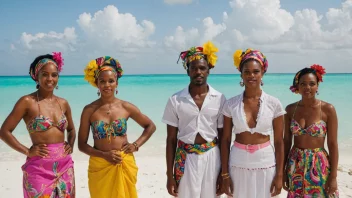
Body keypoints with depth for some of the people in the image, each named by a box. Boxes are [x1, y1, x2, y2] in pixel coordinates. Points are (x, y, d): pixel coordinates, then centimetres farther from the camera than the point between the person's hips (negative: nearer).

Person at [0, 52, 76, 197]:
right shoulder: (27, 102, -7)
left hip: (65, 166, 5)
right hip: (39, 168, -5)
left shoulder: (63, 103, 7)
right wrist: (27, 151, -11)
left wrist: (70, 145, 4)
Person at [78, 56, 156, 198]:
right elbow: (82, 144, -3)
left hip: (125, 165, 1)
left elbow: (150, 126, 9)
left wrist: (136, 145, -4)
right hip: (100, 166, -1)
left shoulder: (126, 107, -3)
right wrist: (104, 155, -16)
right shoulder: (89, 110, -6)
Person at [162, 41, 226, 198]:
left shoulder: (220, 99, -3)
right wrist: (170, 175, 0)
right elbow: (171, 139, 0)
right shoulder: (176, 100, -4)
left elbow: (223, 138, 3)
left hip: (211, 157, 1)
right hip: (185, 158, 0)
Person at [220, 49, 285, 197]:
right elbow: (225, 140, 0)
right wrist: (225, 174, -2)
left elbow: (279, 141, -1)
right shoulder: (230, 104, -4)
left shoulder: (274, 104, -6)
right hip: (238, 165, 0)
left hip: (266, 165, 0)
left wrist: (279, 175, -2)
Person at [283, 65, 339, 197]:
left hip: (319, 165, -2)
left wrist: (333, 176, -9)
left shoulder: (327, 109, -9)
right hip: (295, 165, 2)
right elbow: (286, 141, 3)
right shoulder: (290, 109, -1)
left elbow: (333, 144, -8)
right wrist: (283, 170, 4)